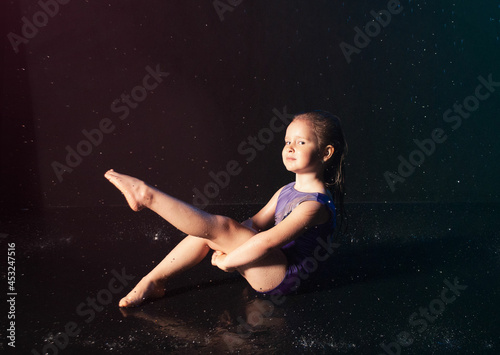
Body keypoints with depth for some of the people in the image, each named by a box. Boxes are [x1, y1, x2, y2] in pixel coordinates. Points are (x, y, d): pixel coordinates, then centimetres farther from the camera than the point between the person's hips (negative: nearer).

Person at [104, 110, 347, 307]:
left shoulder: (315, 205, -21)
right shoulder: (286, 192, 11)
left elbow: (267, 241, -28)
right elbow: (253, 225, 10)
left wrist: (228, 261, -18)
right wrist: (227, 245, -7)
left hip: (282, 277, -9)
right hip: (269, 267, 9)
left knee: (220, 226, -23)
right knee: (207, 231, -4)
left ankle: (148, 196, -21)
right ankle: (153, 282, 2)